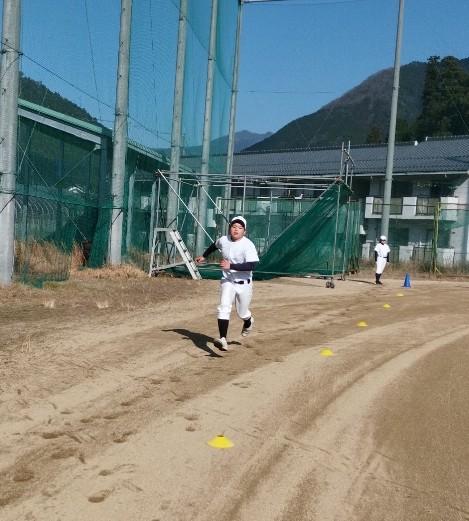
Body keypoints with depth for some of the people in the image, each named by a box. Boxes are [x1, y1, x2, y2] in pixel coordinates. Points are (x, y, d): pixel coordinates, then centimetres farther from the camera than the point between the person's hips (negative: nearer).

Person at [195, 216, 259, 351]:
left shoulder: (248, 245, -19)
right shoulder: (223, 240, -2)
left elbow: (252, 265, -30)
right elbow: (214, 245, 22)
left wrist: (230, 266, -35)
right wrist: (204, 256, 32)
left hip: (243, 284, -3)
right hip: (227, 281, 3)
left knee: (242, 313, 13)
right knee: (224, 308, -17)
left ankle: (248, 321, 49)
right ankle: (223, 339, -21)